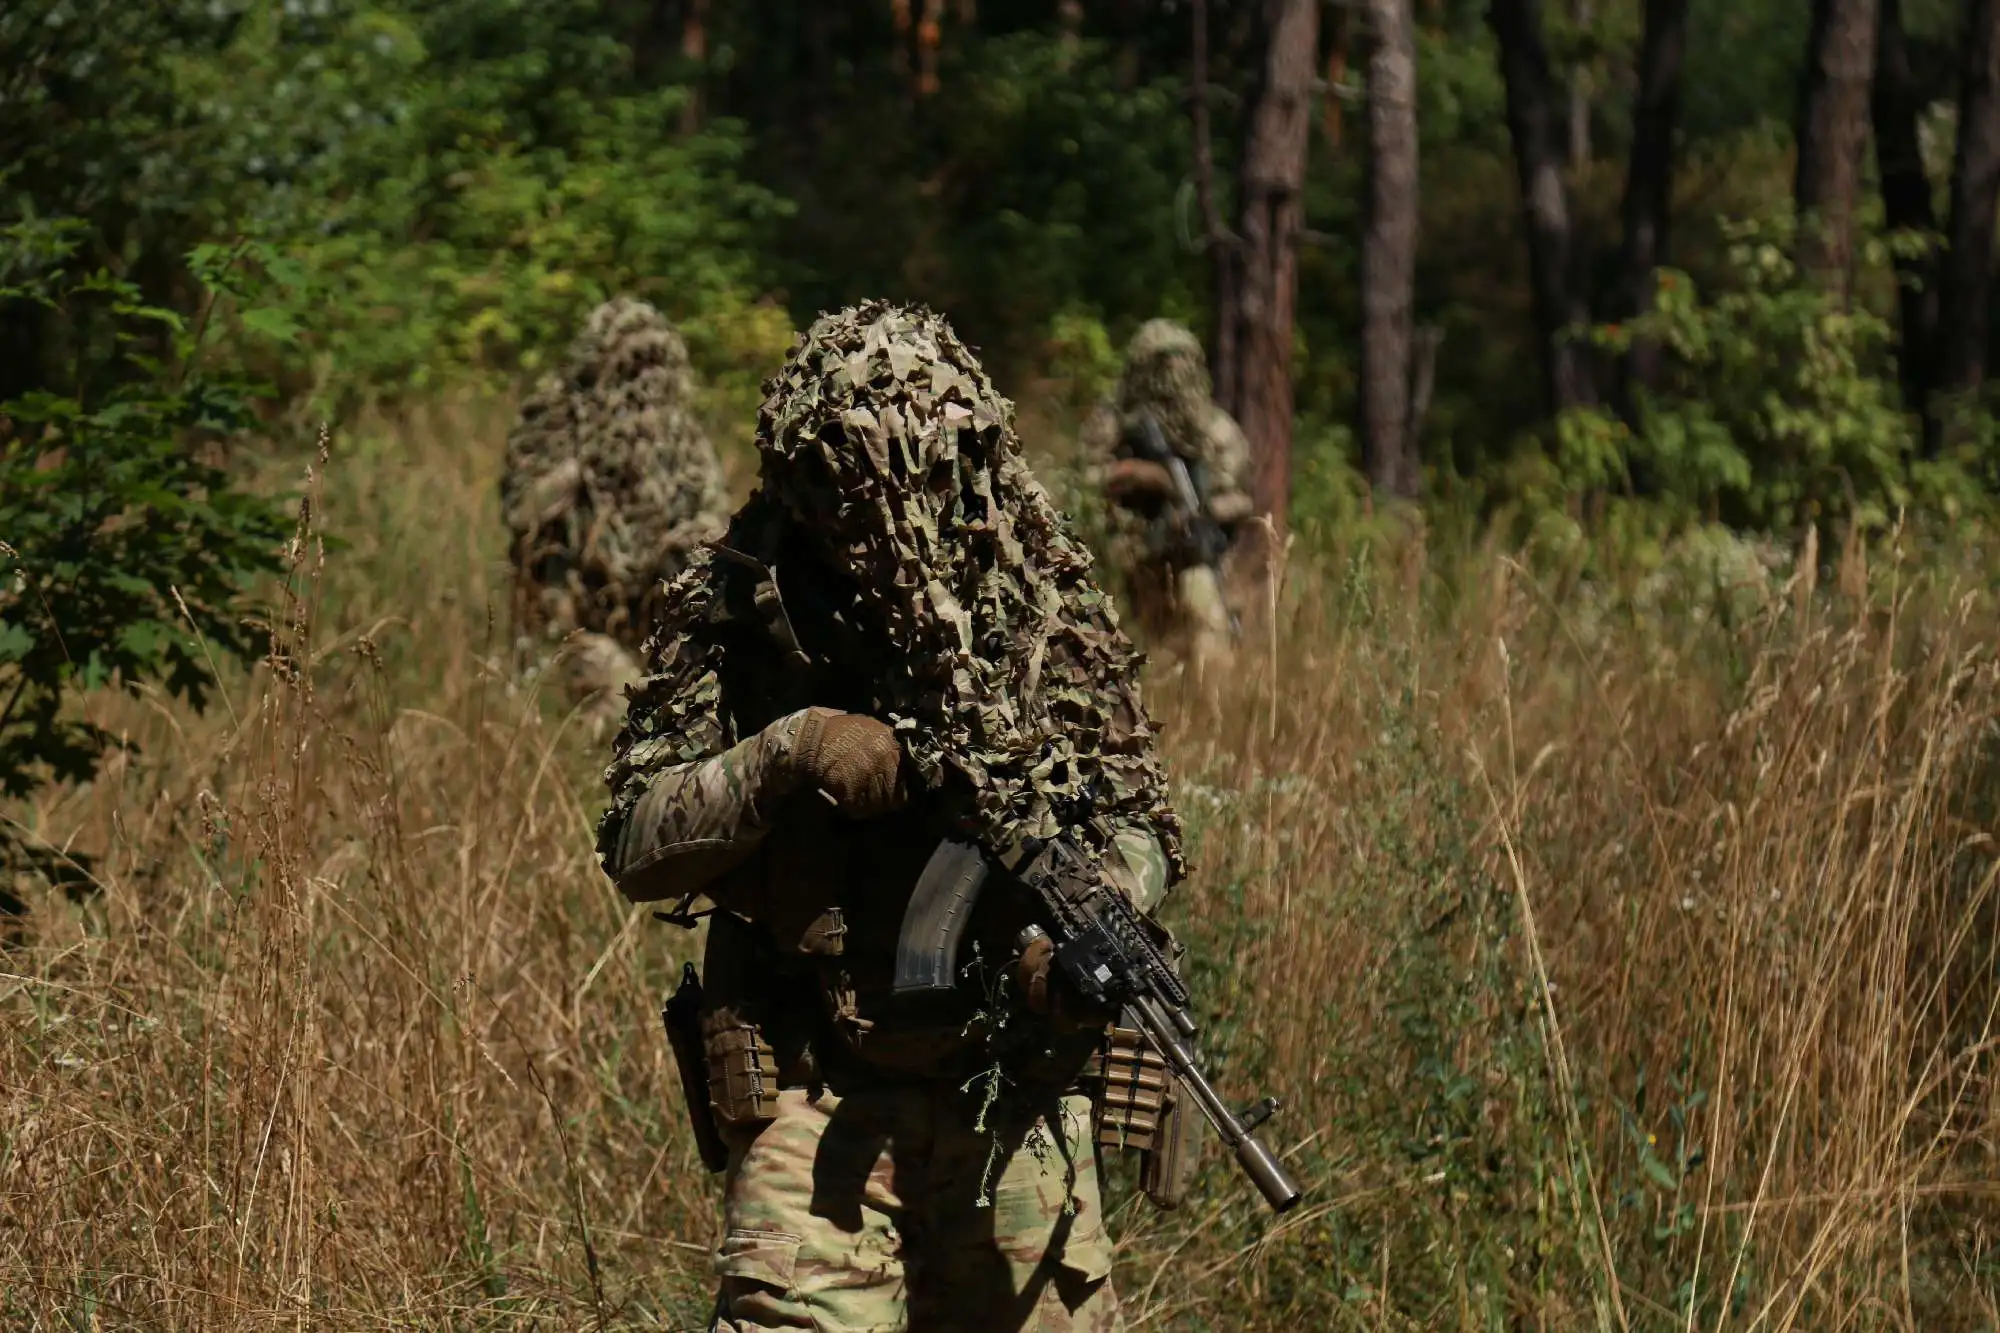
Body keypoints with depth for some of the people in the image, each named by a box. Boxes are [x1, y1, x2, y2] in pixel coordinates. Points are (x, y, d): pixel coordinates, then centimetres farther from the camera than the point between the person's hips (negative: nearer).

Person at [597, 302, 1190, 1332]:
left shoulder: (1046, 603, 1)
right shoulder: (734, 612, -4)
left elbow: (1140, 821, 6)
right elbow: (636, 848, -4)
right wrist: (782, 758, -19)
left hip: (1021, 1109, 3)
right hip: (816, 1100, -2)